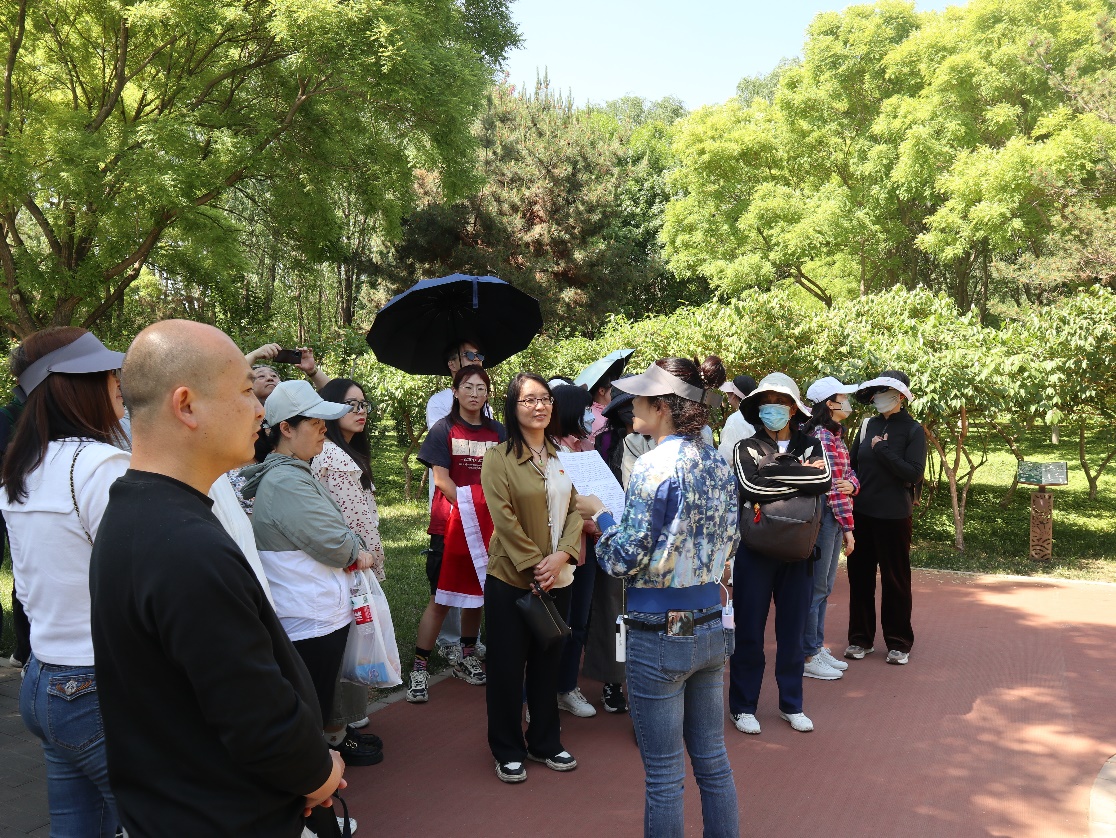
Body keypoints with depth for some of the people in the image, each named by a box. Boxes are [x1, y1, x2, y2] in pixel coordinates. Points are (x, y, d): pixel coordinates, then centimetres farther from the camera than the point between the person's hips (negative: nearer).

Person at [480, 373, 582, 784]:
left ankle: (545, 742, 31)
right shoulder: (498, 458, -8)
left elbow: (574, 508, 4)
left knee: (547, 662, 15)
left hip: (558, 578, 5)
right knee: (507, 666, 6)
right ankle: (508, 751, 21)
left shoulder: (560, 457, 9)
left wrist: (561, 555, -11)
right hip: (511, 579, -5)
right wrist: (534, 564, -17)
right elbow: (504, 519, -14)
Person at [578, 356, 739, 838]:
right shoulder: (719, 464, 4)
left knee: (664, 775, 7)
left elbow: (626, 560, -17)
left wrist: (600, 514, -1)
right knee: (713, 761, 19)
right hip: (711, 628, 8)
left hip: (660, 635, -7)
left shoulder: (656, 466, -19)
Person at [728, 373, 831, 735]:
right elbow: (750, 486, -20)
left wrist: (777, 473, -17)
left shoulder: (810, 447, 5)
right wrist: (801, 477, -15)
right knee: (749, 628, 4)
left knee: (792, 627, 11)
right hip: (755, 549, -2)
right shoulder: (746, 448, 0)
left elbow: (824, 481, -15)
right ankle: (743, 705, 17)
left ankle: (791, 704, 26)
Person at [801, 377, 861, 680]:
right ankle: (808, 657, 8)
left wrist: (852, 484, -11)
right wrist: (847, 528, -14)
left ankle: (818, 647, 26)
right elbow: (833, 486, -17)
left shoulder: (834, 435, 15)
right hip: (823, 515, -10)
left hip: (834, 516, 10)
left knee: (823, 587, 16)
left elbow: (847, 474, 14)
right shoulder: (821, 436, -16)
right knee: (815, 587, -1)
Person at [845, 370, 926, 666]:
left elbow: (914, 473, -15)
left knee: (895, 578, 6)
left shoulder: (912, 430, -6)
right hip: (862, 512, 4)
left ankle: (899, 643, 18)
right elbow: (852, 463, 12)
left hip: (893, 515, -4)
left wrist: (882, 449, -15)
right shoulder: (868, 425, 6)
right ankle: (861, 638, 20)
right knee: (860, 575, 9)